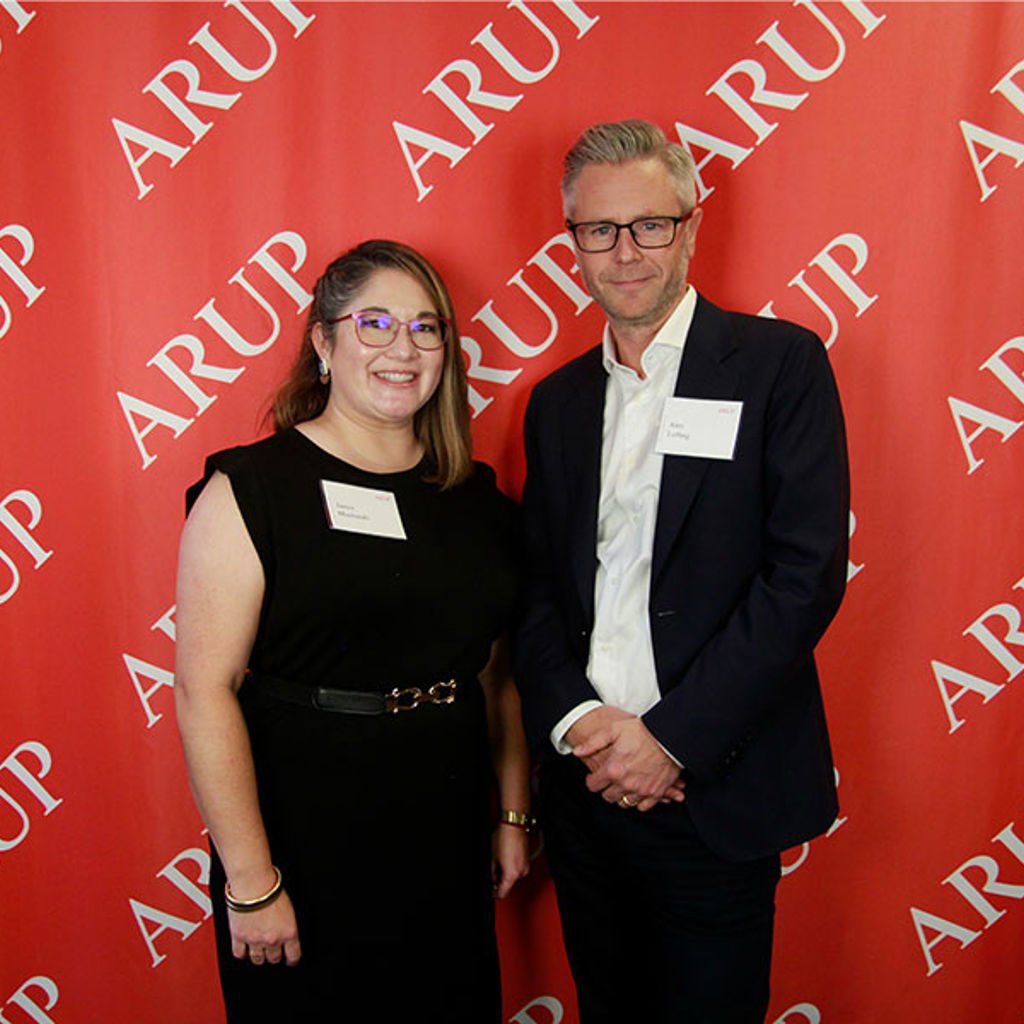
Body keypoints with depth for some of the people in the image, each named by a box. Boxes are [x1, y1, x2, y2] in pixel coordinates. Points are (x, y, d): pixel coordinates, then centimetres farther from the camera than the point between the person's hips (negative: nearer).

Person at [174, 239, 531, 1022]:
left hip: (448, 847, 5)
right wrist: (250, 881, -16)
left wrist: (515, 815, 10)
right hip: (305, 852, -4)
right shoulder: (252, 488, -10)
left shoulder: (475, 496, 4)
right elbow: (204, 688, -15)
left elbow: (498, 672, 9)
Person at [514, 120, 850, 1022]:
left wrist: (672, 737, -16)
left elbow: (808, 569, -14)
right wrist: (577, 719, -10)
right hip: (584, 784, 5)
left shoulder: (780, 363, -6)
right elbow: (537, 585, 7)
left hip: (716, 791, -4)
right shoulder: (557, 400, 9)